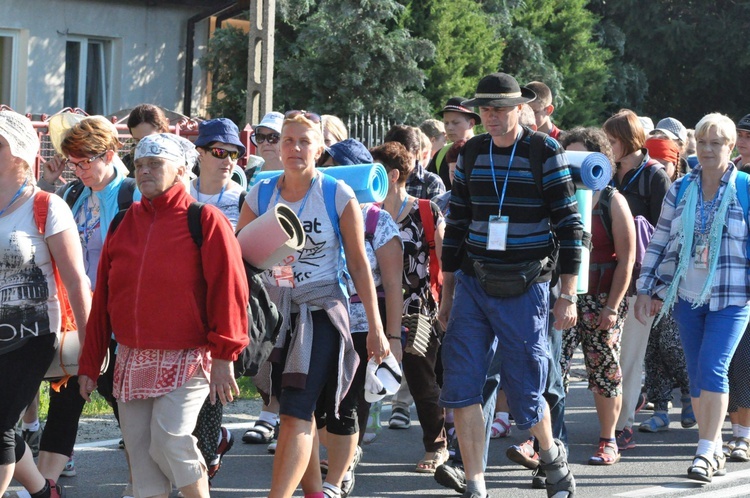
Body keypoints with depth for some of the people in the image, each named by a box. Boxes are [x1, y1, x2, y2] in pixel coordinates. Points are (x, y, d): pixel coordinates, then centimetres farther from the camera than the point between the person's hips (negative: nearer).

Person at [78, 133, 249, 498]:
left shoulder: (204, 220, -4)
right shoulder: (123, 224, 12)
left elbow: (227, 290, -8)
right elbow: (102, 299, 13)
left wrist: (224, 357, -13)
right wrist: (89, 364, 11)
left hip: (185, 361, -5)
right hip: (131, 361, 6)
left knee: (170, 443, -20)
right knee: (141, 455, 3)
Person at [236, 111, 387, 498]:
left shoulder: (338, 197, -5)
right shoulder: (260, 195, 4)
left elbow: (359, 266, -1)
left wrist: (375, 328, -2)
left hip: (321, 314, -4)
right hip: (275, 314, 4)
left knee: (295, 413, -16)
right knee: (295, 412, 10)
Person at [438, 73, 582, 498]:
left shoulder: (546, 154, -6)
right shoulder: (471, 154, 7)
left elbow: (570, 227, -5)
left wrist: (569, 296, -9)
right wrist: (447, 292, 13)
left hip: (525, 290, -4)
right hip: (472, 284, 4)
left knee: (524, 391, 2)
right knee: (461, 386, -8)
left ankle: (552, 453, 33)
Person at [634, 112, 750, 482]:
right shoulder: (680, 190, 6)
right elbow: (658, 242, 10)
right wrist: (645, 289, 6)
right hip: (687, 297, 4)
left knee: (712, 370, -15)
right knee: (696, 375, 7)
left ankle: (706, 451, -11)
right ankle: (714, 453, 16)